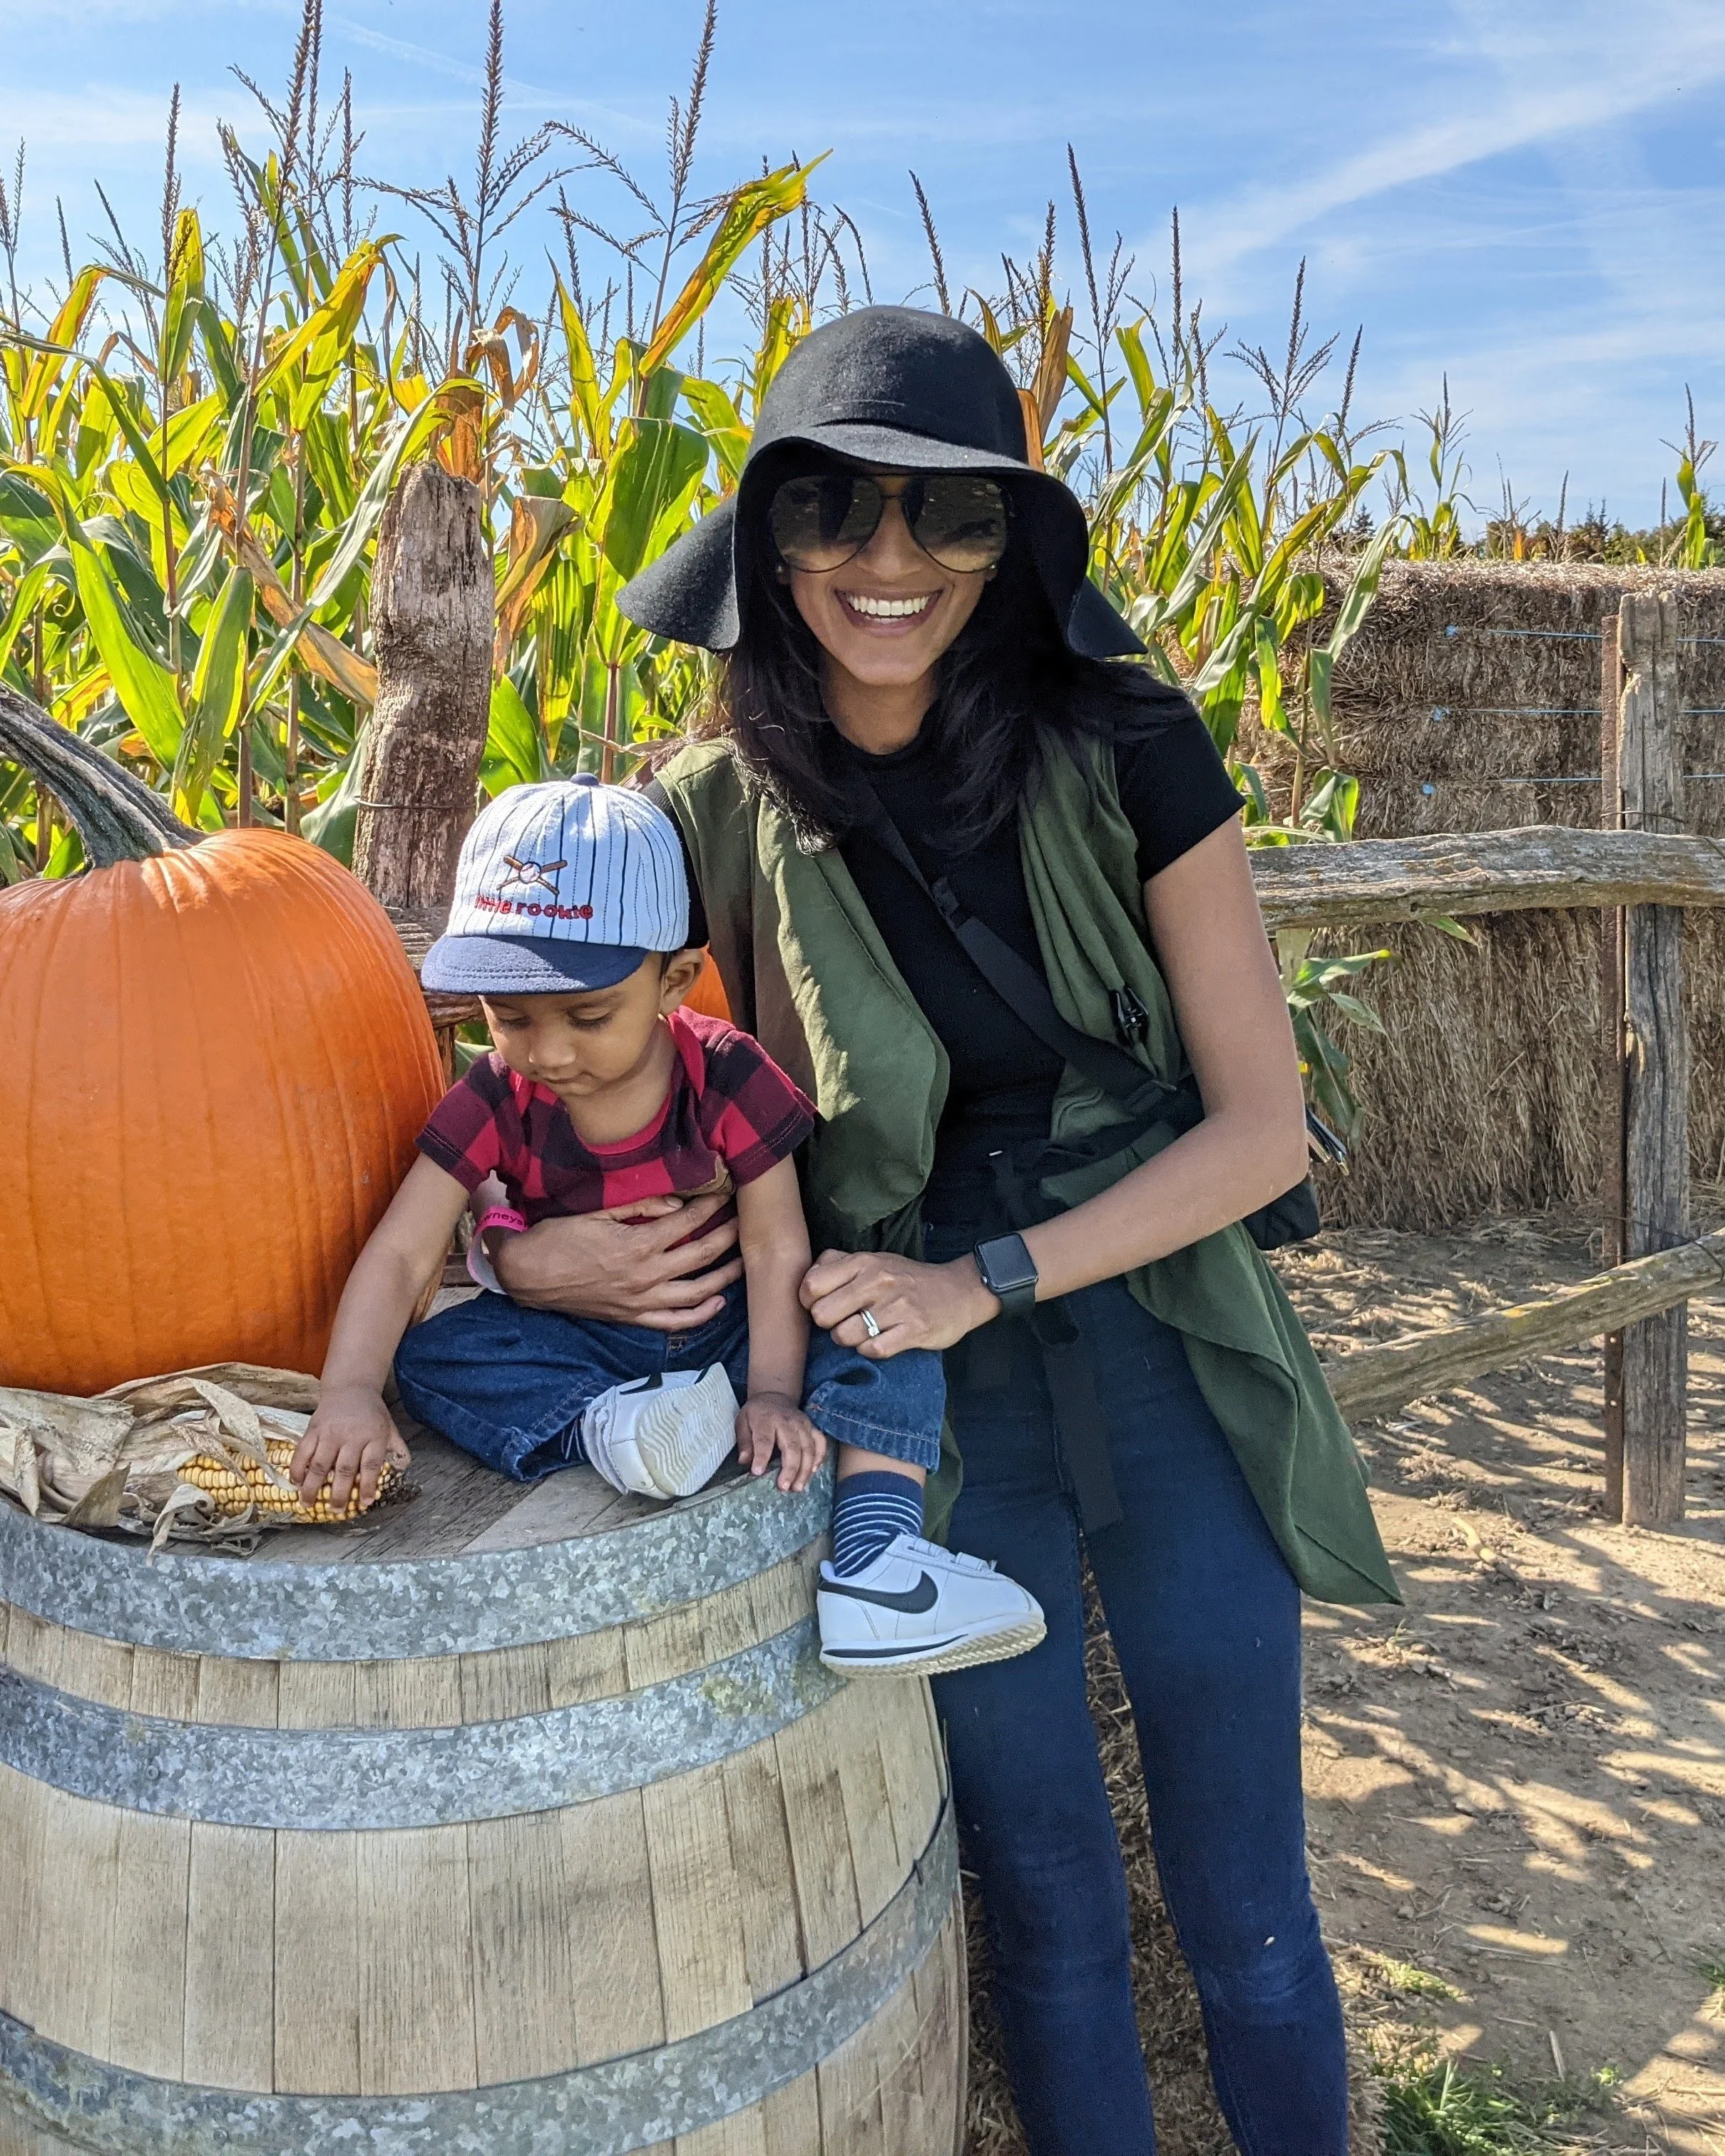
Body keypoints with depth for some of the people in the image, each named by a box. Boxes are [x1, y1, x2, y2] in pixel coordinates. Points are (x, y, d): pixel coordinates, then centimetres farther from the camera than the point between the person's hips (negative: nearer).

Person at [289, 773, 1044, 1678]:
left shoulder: (729, 1078, -17)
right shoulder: (494, 1103, -14)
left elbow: (776, 1247, -16)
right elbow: (399, 1254, -21)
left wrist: (774, 1392, -26)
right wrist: (349, 1392, -36)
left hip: (725, 1332, 0)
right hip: (575, 1351, 1)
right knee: (431, 1354, -23)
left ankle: (873, 1562, -37)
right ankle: (604, 1428, -41)